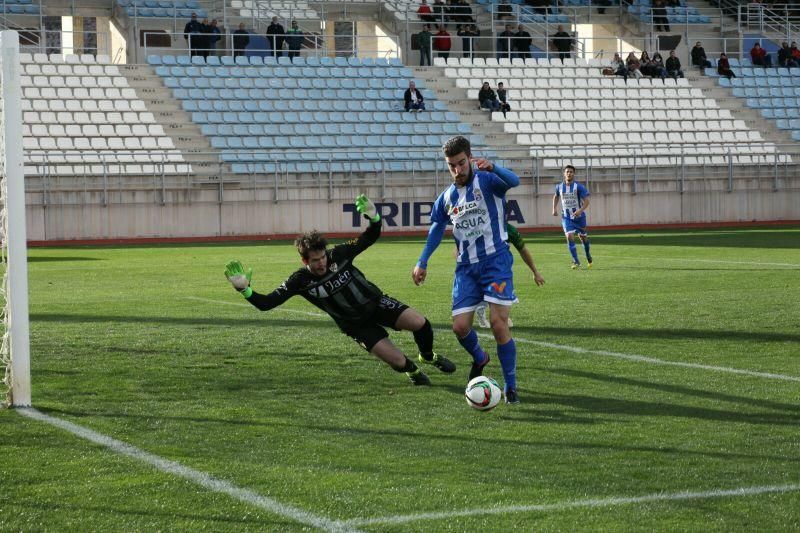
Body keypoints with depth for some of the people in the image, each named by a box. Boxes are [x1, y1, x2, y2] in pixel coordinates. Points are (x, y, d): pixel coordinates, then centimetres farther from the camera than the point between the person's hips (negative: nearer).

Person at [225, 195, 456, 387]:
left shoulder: (339, 255, -16)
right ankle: (412, 370, 24)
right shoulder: (300, 281, -18)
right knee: (399, 362, -16)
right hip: (356, 325, -2)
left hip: (375, 302, 2)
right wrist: (244, 290, -36)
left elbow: (370, 238, -9)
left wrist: (373, 218, -30)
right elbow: (266, 303, -20)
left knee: (420, 323, -17)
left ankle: (428, 357, 18)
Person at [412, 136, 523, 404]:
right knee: (460, 326, -3)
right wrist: (422, 263, 15)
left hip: (496, 261, -5)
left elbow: (513, 181, -27)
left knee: (499, 324, -13)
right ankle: (479, 358, 32)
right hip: (466, 266, 5)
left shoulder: (486, 181, -6)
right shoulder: (446, 197, 11)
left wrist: (492, 168, -47)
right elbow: (436, 229, 23)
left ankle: (510, 387, -1)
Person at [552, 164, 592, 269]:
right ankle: (576, 262, -12)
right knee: (569, 237, -16)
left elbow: (586, 201, -16)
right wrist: (554, 209, 9)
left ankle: (588, 255, 43)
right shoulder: (559, 187, -2)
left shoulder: (579, 187, -14)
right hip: (566, 217, 1)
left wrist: (580, 210, -32)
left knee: (583, 237, 14)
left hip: (579, 216, -1)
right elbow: (556, 196, 20)